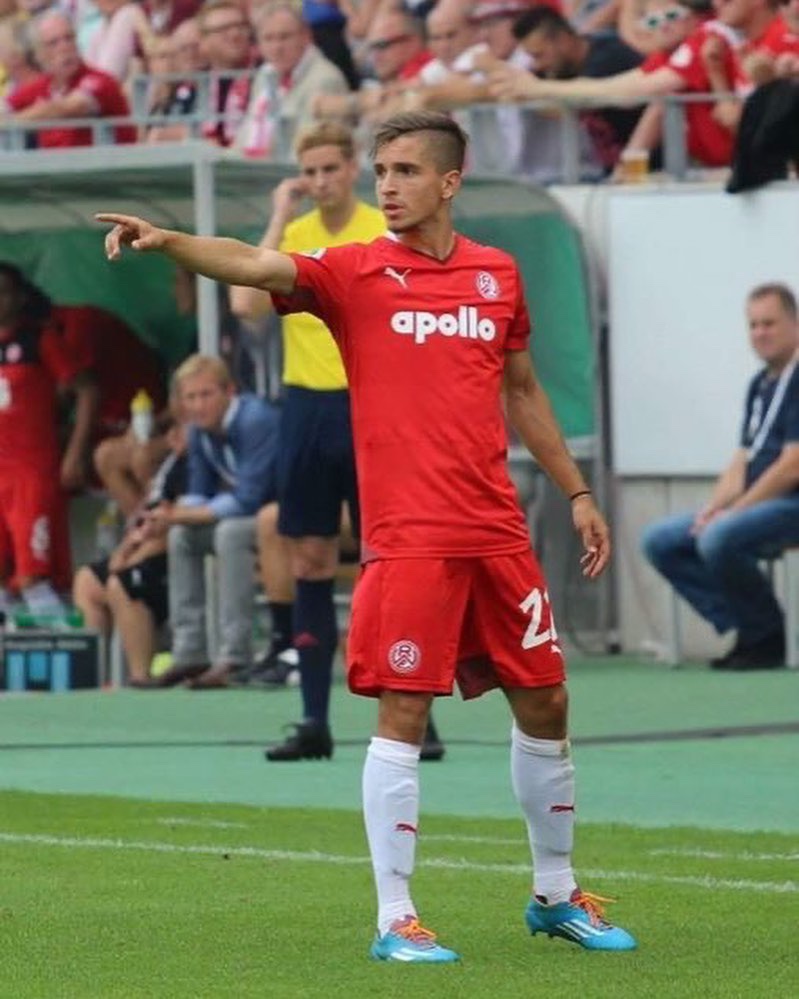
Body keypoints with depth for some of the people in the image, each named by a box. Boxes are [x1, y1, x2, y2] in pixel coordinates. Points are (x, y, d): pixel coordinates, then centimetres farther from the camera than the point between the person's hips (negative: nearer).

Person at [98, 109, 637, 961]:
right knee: (402, 715, -8)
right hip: (409, 536, -4)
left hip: (498, 531, 4)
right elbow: (256, 265, -20)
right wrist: (167, 242, -38)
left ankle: (555, 895, 28)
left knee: (543, 704, 11)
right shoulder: (355, 272, -3)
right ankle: (394, 920, 0)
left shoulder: (498, 275, 10)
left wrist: (576, 492, 22)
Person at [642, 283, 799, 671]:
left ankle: (767, 638, -13)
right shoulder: (761, 384, 16)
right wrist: (713, 508, -3)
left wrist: (734, 511, -16)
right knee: (659, 541, 1)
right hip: (756, 504, 10)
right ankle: (742, 626, -2)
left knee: (718, 540, -34)